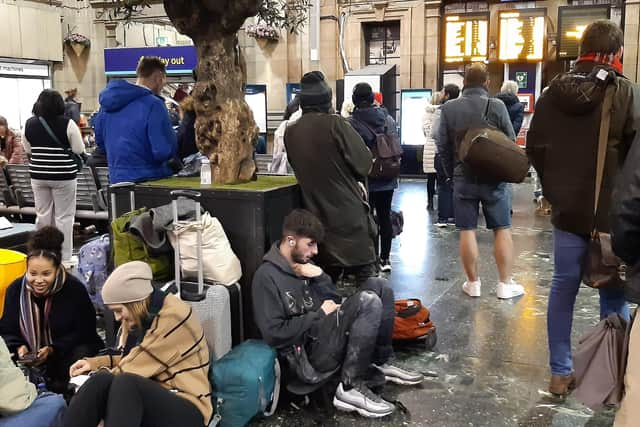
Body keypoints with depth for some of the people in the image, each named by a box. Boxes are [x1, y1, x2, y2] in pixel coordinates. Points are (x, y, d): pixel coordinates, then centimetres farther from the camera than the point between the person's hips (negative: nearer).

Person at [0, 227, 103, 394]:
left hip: (69, 351, -2)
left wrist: (52, 349, -24)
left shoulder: (75, 289, -16)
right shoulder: (15, 290, -5)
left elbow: (84, 332, -12)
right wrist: (18, 347, -21)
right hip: (30, 355, 3)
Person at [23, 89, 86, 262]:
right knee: (63, 217, 3)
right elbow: (79, 150, -8)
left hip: (38, 176, 4)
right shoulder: (67, 124, -13)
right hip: (63, 176, -4)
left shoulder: (29, 124, 0)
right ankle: (64, 257, 7)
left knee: (42, 215, 13)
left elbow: (27, 149, 11)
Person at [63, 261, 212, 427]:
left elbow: (137, 368, -15)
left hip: (186, 408, -8)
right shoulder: (141, 317, 12)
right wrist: (94, 363, 14)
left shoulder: (173, 316, -15)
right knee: (101, 380, -21)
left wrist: (100, 376, 2)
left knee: (124, 383, -34)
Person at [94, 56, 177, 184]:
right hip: (148, 180, -7)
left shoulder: (109, 101, 6)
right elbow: (164, 151, -21)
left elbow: (100, 140, 15)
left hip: (117, 178, 7)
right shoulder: (152, 104, -18)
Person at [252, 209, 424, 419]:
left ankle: (382, 364, 7)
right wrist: (320, 314, -12)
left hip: (325, 331, 9)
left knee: (377, 285, 1)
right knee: (369, 301, -26)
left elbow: (333, 302, 15)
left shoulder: (302, 264, 12)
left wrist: (320, 277, -5)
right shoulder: (267, 277, -13)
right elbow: (274, 334, -19)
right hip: (309, 351, -9)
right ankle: (351, 388, -19)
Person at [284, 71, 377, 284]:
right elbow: (364, 162, -12)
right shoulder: (334, 124, -14)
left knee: (328, 271, 16)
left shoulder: (290, 133, 0)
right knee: (363, 269, 4)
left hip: (317, 212, 5)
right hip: (349, 211, -5)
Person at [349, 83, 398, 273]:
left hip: (365, 180, -4)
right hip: (387, 179, 4)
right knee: (385, 217, 12)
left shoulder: (350, 124, -14)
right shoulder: (388, 120, 1)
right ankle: (385, 259, 19)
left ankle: (373, 260, 8)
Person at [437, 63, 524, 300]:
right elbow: (511, 141, -1)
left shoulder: (449, 108, -3)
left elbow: (442, 146, 1)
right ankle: (505, 284, 11)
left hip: (463, 178, 1)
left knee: (467, 231, 7)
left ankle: (473, 283, 13)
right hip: (495, 177, -1)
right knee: (503, 229, 8)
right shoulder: (496, 106, -8)